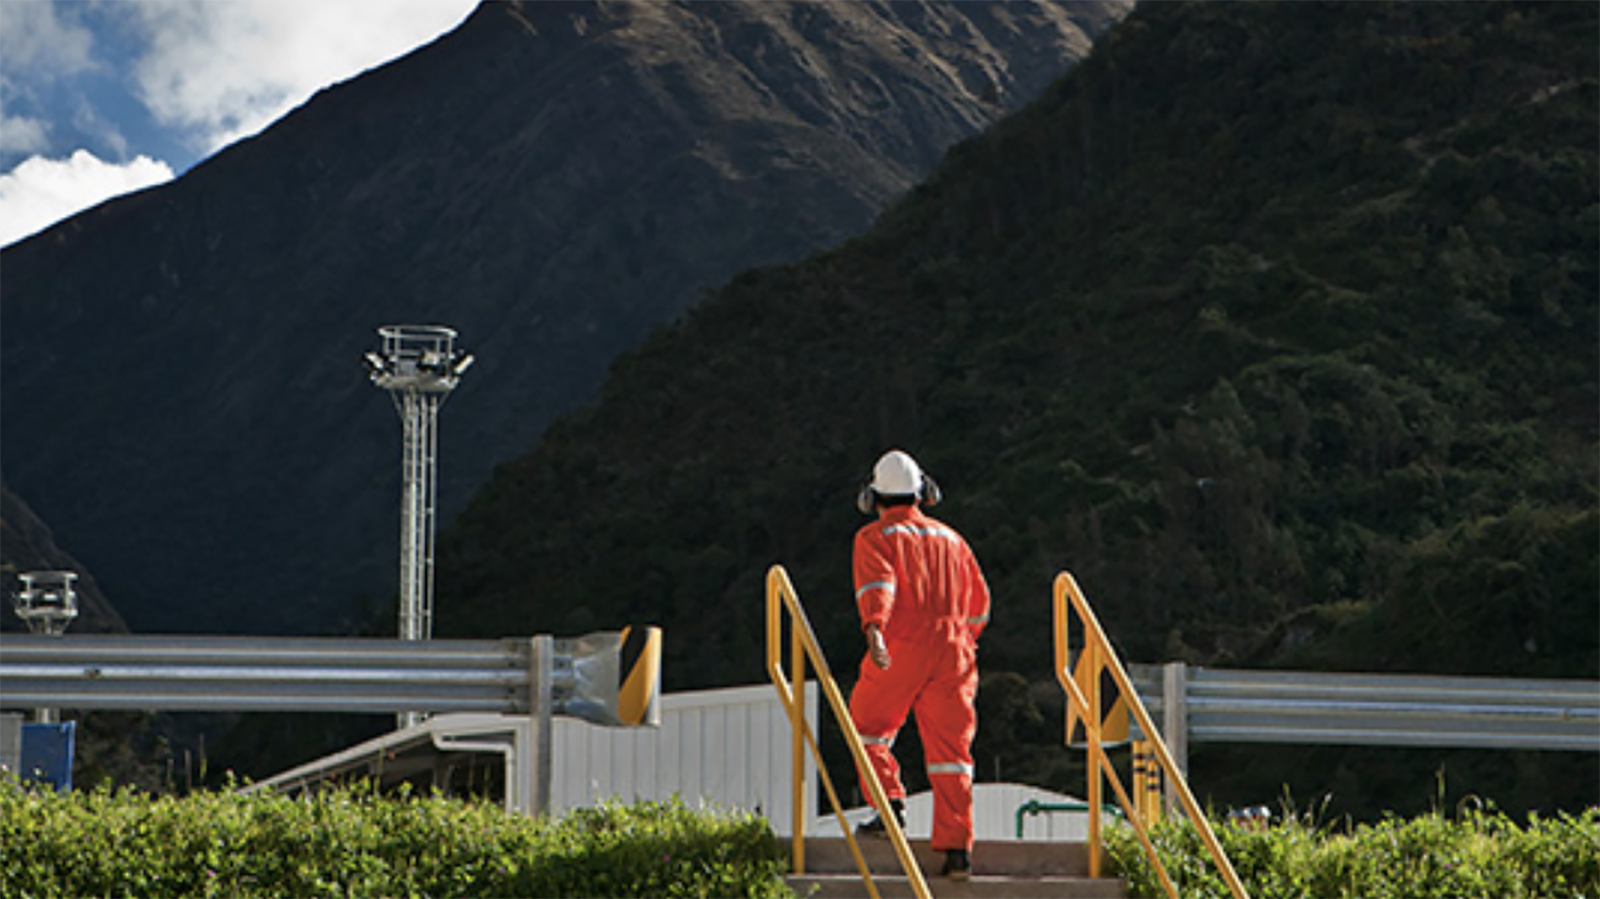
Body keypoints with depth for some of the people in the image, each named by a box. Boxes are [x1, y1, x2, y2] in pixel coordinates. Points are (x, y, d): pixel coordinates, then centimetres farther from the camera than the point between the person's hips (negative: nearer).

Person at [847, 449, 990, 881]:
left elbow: (877, 583, -15)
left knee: (868, 727, 18)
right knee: (950, 749, 1)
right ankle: (957, 849, -7)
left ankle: (890, 807, 4)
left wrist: (874, 629, -30)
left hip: (900, 650, -3)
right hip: (952, 649, 3)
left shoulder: (874, 537, 6)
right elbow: (979, 604, 22)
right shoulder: (951, 538, 20)